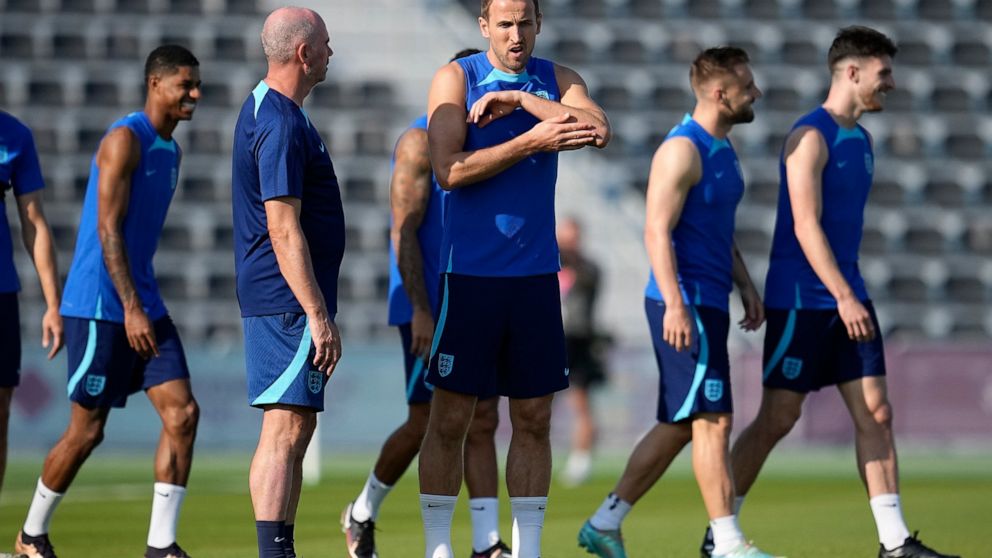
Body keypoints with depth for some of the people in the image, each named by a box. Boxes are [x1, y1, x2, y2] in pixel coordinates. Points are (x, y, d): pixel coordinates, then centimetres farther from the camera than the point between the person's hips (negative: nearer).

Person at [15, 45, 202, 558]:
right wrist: (131, 310, -24)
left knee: (182, 413, -5)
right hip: (100, 306, -8)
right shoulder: (124, 139, -12)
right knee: (88, 429, -1)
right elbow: (108, 229, -19)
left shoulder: (170, 151, 15)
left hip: (143, 305, 8)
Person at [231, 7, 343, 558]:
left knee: (293, 431, 11)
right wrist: (318, 315, -22)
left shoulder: (265, 108, 17)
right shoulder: (281, 124, -17)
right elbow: (283, 231, -21)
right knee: (286, 431, -12)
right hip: (289, 302, -11)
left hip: (283, 303, 11)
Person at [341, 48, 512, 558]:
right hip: (428, 308, -7)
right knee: (427, 422, -2)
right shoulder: (421, 142, -9)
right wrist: (421, 309, -21)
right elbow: (403, 231, -15)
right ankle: (362, 513, 20)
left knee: (481, 420, -2)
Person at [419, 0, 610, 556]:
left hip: (537, 274, 3)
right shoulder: (456, 79, -1)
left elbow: (601, 130, -13)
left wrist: (519, 100, -16)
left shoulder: (556, 80, 8)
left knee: (534, 421, 5)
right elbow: (449, 170, -14)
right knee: (450, 419, -2)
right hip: (470, 274, -3)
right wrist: (532, 141, -18)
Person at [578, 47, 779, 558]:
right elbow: (657, 231, -19)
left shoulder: (721, 150, 17)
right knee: (713, 420, -8)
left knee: (678, 426, 11)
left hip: (709, 304, 10)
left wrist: (746, 286, 20)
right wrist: (676, 304, -25)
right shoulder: (682, 150, -14)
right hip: (685, 306, -10)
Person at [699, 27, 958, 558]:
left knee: (876, 413, 1)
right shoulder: (810, 136, -13)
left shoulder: (861, 140, 14)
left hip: (846, 298, 8)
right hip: (801, 298, -8)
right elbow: (806, 225, -21)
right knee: (777, 418, -3)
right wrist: (844, 297, -26)